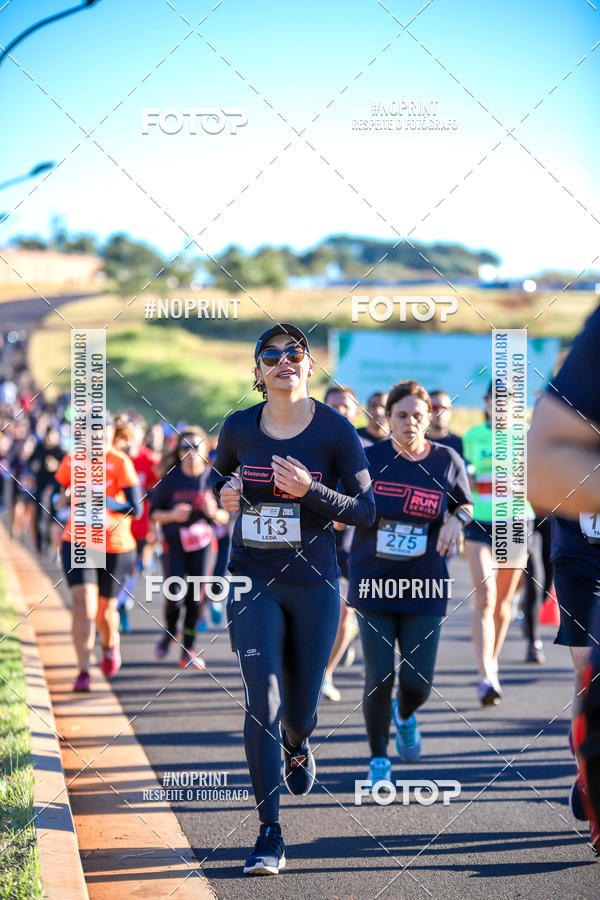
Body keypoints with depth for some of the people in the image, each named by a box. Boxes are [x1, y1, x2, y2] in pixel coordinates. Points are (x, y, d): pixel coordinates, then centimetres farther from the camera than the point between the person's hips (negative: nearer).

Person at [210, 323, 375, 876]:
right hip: (253, 583, 1)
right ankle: (270, 836, -9)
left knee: (300, 709, 10)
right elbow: (219, 474, 21)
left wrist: (311, 491, -22)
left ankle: (297, 749, 50)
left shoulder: (335, 430, -7)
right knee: (263, 702, -13)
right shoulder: (240, 428, 1)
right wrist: (224, 492, -3)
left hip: (314, 585, 0)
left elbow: (366, 509, -6)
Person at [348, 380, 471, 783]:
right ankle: (379, 759, 15)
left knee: (418, 681, -2)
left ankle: (405, 715, 36)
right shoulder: (367, 459, -3)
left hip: (425, 590, 1)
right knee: (379, 678, -5)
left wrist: (457, 519, -5)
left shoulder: (448, 461, 0)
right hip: (373, 585, -1)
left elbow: (465, 504, 15)